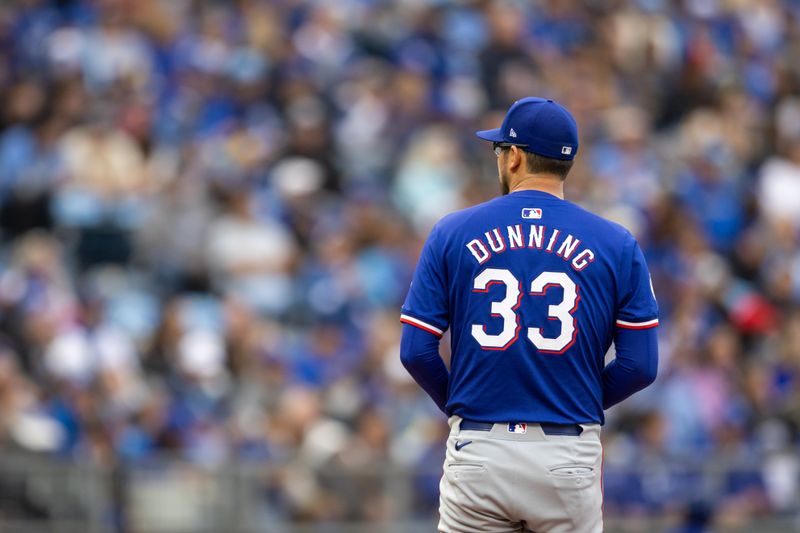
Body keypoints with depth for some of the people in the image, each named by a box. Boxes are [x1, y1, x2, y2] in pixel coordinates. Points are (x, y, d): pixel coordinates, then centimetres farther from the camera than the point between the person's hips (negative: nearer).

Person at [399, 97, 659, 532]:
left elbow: (416, 350, -1)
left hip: (477, 452, 0)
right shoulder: (615, 243, 1)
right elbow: (640, 364, -1)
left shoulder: (452, 233, 1)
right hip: (570, 457, 0)